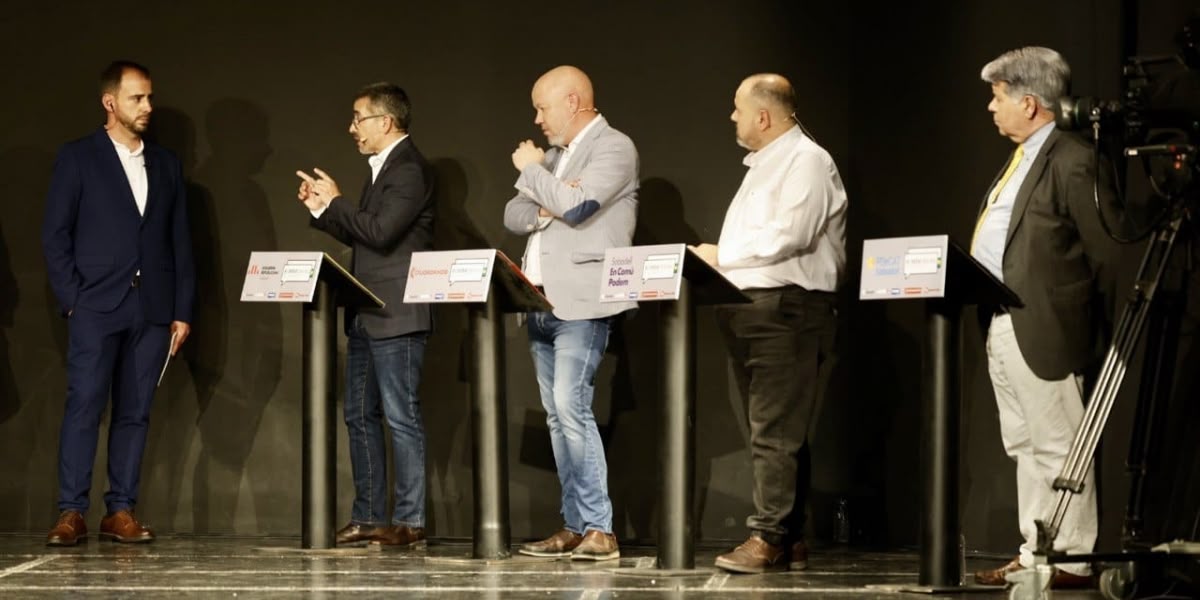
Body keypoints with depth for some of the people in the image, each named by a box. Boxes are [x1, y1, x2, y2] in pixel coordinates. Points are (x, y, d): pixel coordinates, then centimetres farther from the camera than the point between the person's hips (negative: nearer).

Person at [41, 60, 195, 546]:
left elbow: (180, 241, 13)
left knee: (134, 412, 3)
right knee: (84, 406, -8)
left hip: (152, 308, 4)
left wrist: (182, 311, 7)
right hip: (96, 306, -4)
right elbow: (55, 235, -1)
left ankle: (121, 511, 5)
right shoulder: (77, 158, 3)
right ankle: (71, 513, -7)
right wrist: (72, 300, -9)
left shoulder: (166, 164, 14)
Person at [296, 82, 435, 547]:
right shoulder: (383, 169, 18)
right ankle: (367, 518, 16)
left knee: (401, 417, -7)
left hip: (396, 317, -10)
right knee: (361, 416, 11)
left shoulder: (409, 169, -13)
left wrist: (335, 201, -11)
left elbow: (380, 231, -22)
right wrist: (322, 209, 9)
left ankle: (409, 521, -5)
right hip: (368, 316, 10)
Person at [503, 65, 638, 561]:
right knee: (557, 417, 7)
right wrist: (543, 209, -7)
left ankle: (599, 530, -15)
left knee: (571, 408, -16)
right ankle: (573, 528, 11)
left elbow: (577, 206, -20)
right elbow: (513, 215, 14)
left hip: (582, 304, -9)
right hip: (542, 303, 9)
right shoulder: (553, 155, 20)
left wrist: (532, 169, -5)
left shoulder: (613, 148, -6)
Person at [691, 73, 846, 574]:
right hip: (749, 307, 10)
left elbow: (789, 237, -20)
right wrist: (718, 261, 8)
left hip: (789, 309, -10)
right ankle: (789, 540, 12)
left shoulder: (807, 162, -9)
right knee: (771, 431, 9)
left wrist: (722, 255, -12)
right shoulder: (762, 164, 21)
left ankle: (771, 537, -13)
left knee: (776, 432, -12)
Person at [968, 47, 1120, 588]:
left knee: (1057, 448, -4)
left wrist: (1092, 329, -10)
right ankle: (1035, 553, 20)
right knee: (1025, 447, 14)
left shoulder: (1073, 163, -14)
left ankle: (1071, 560, 2)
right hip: (1002, 327, 10)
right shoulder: (1021, 160, 18)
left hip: (1043, 330, -10)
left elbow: (1106, 249, -14)